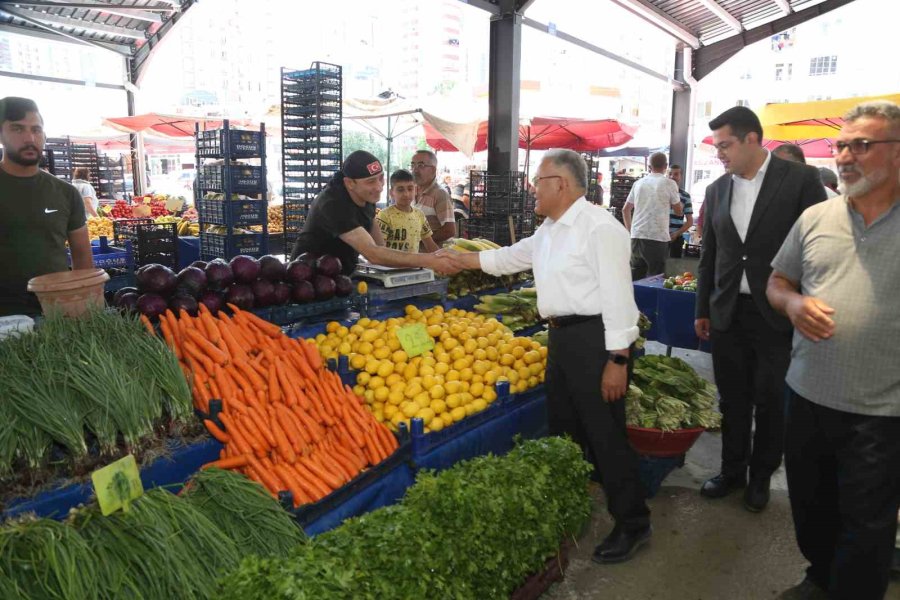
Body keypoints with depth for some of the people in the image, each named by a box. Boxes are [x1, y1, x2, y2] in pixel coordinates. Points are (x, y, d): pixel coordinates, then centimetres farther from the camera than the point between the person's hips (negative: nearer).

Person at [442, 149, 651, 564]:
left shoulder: (599, 226, -16)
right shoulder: (549, 230, 13)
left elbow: (617, 295, -20)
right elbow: (511, 256, 27)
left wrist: (617, 360, -22)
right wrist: (460, 259, 27)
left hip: (594, 338, -10)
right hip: (561, 336, 10)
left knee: (605, 434, -1)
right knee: (563, 429, 20)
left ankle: (632, 523, 16)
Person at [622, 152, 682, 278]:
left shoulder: (638, 183, 10)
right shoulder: (669, 184, -3)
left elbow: (626, 210, 16)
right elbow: (679, 212, 5)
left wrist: (630, 230, 25)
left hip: (637, 236, 5)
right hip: (657, 238, -5)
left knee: (635, 277, 11)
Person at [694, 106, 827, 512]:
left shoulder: (800, 180, -7)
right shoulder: (717, 190, 7)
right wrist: (703, 309, 13)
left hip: (777, 315, -3)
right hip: (728, 313, 4)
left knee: (770, 402, 9)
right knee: (733, 399, 13)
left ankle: (761, 475, 29)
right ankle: (732, 471, 30)